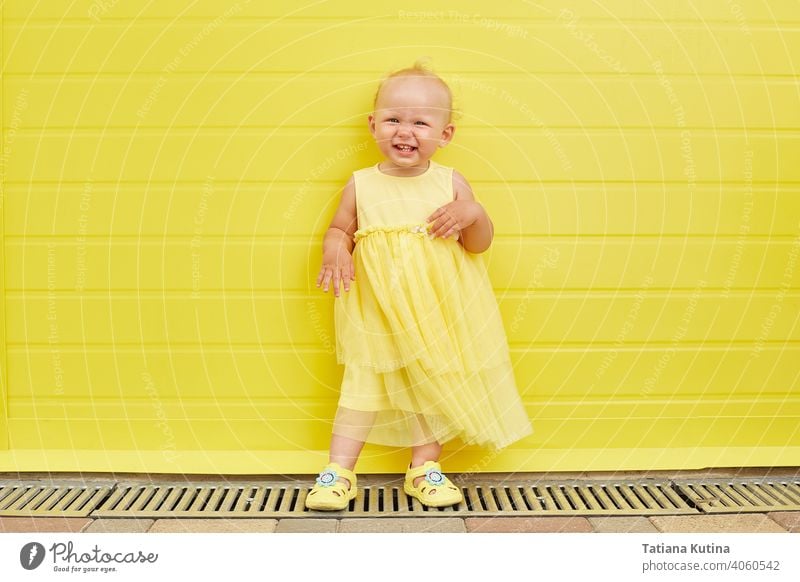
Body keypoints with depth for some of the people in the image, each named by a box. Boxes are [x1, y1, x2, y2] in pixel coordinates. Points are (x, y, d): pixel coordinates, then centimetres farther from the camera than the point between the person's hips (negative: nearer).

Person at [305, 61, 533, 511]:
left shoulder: (451, 183, -4)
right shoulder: (362, 185, -3)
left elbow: (481, 244, 1)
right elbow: (339, 230, 8)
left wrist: (473, 213, -20)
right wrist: (335, 252, -15)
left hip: (437, 317, 1)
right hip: (376, 317, -1)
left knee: (432, 386, 12)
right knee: (362, 387, 3)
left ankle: (424, 468, 26)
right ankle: (339, 472, 12)